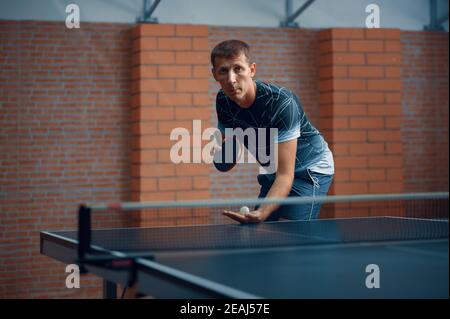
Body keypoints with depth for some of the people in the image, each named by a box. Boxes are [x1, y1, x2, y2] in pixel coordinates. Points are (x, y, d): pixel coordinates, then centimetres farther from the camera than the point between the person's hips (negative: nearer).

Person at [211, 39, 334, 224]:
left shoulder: (281, 103, -33)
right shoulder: (223, 101, -13)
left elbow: (285, 175, -35)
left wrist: (262, 213, -50)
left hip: (310, 168, -6)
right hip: (272, 172, 6)